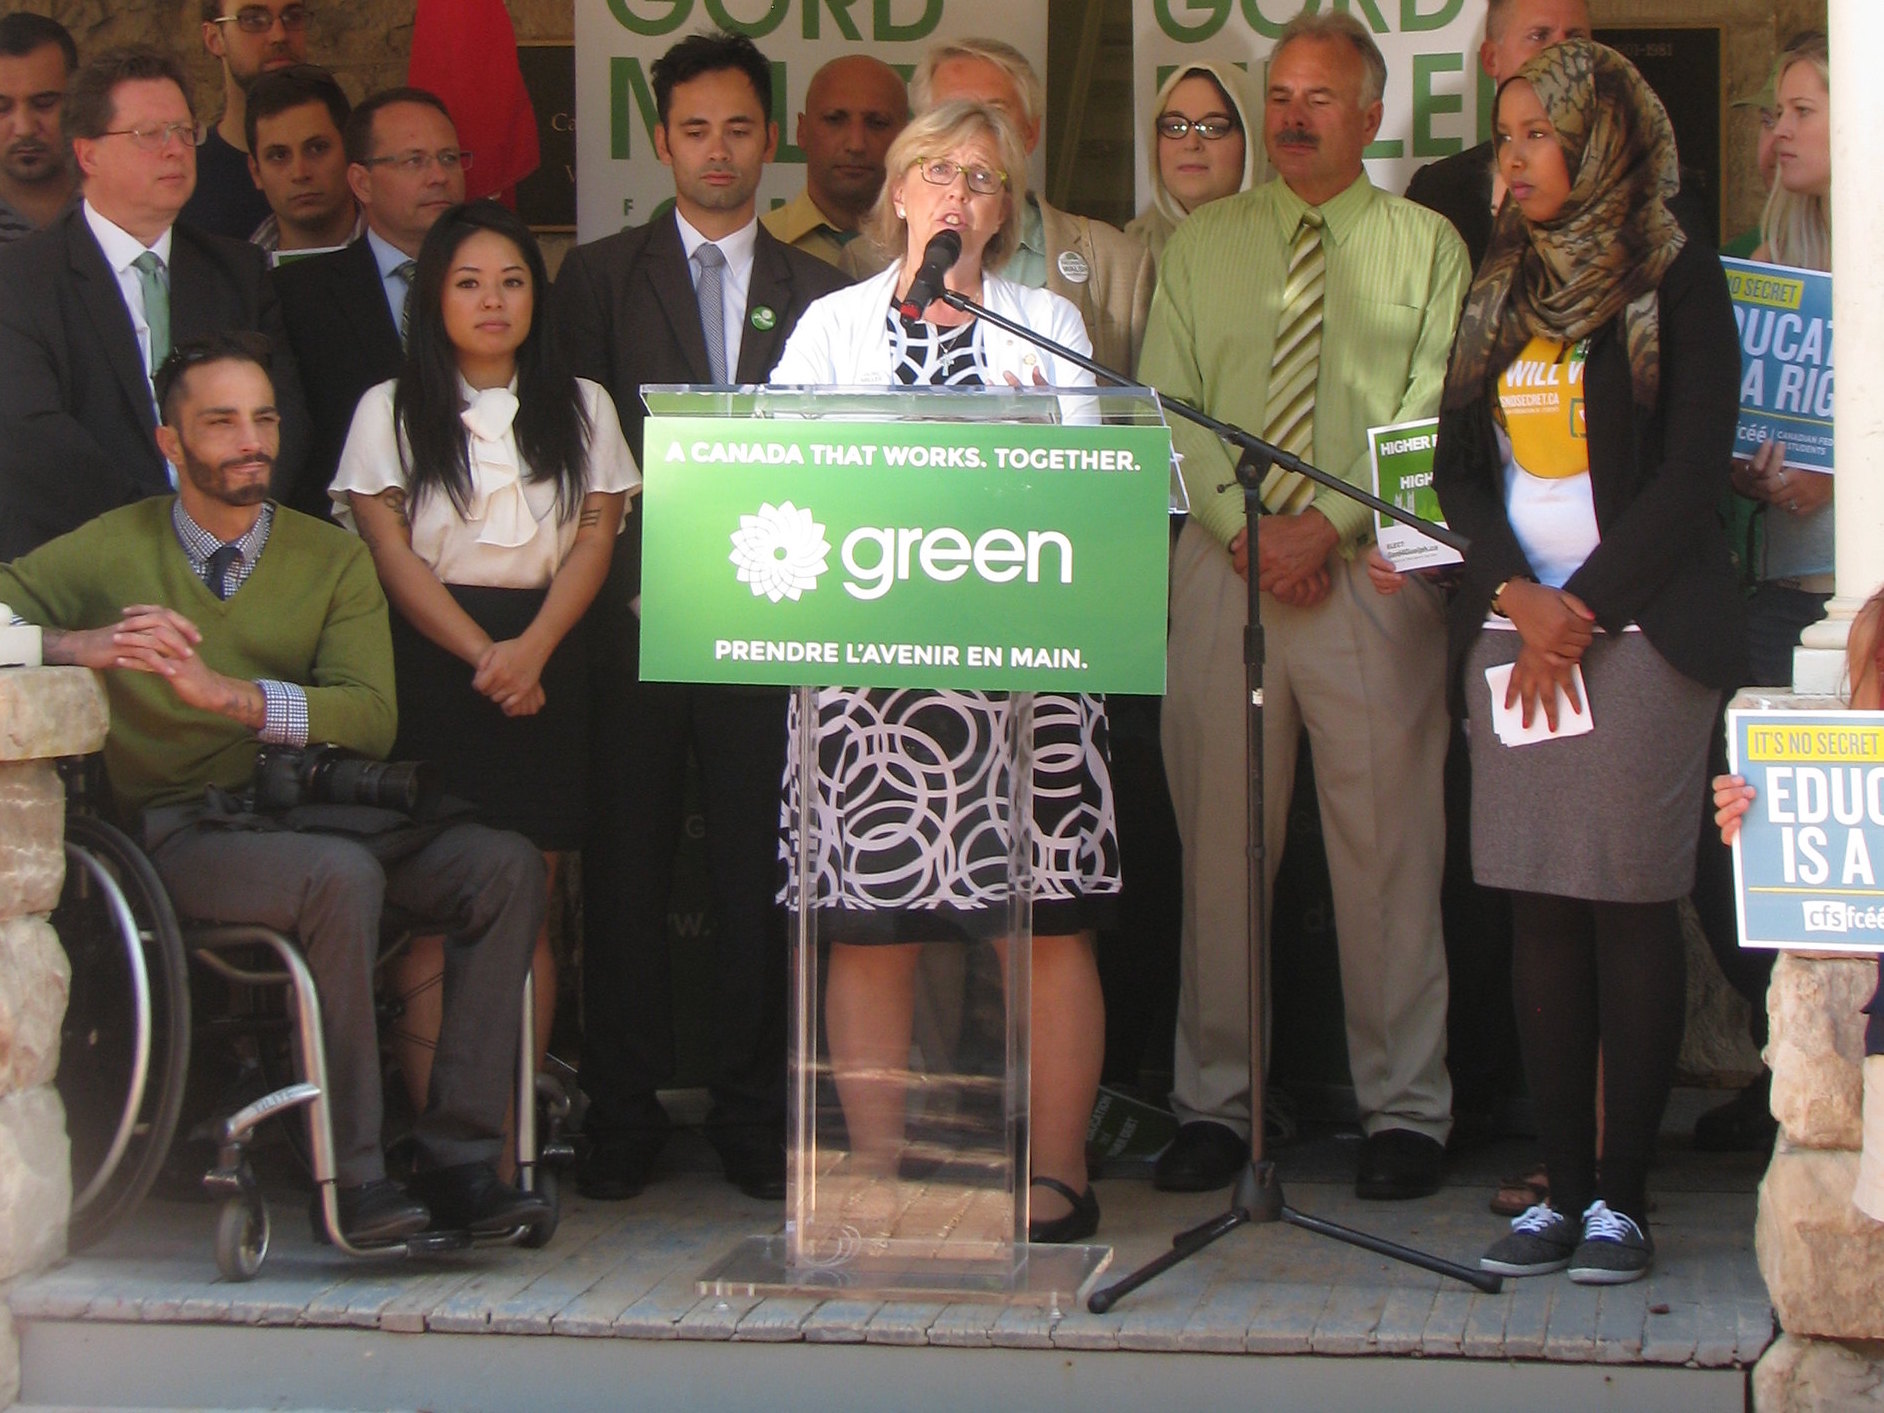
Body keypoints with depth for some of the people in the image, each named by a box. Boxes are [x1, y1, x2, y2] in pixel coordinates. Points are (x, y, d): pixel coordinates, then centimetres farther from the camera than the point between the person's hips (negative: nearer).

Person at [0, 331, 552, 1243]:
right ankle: (351, 1175, -26)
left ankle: (458, 1158, -18)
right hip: (182, 832, -4)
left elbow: (371, 717, -4)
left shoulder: (333, 560, 11)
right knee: (342, 876, -34)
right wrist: (77, 644, -25)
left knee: (504, 866, -21)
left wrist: (225, 692, -20)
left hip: (314, 812, 4)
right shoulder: (112, 551, 7)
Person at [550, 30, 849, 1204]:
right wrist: (608, 576, -6)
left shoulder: (823, 294, 12)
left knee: (761, 869, 1)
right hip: (633, 610, -1)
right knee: (627, 864, 1)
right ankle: (625, 1116, 9)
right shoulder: (599, 277, 9)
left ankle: (757, 1117, 10)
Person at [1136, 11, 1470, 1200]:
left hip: (1374, 570, -2)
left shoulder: (1425, 247, 8)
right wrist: (1243, 524, -7)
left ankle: (1405, 1110, 6)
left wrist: (1329, 522, -13)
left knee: (1387, 839, -2)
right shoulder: (1202, 247, 15)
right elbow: (1164, 407, 7)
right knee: (1220, 841, 3)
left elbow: (1434, 415, -2)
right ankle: (1215, 1102, 11)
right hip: (1225, 566, 2)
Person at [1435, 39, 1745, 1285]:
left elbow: (1692, 468, -7)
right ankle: (1562, 1187, 6)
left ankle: (1624, 1195, 0)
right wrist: (1516, 596, -4)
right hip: (1513, 626, 5)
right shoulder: (1502, 288, 16)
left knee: (1633, 901, -5)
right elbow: (1457, 461, 12)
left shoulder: (1677, 280, 0)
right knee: (1541, 906, 2)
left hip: (1644, 623, -5)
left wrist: (1585, 607, -10)